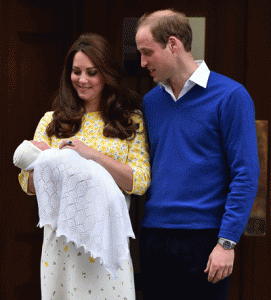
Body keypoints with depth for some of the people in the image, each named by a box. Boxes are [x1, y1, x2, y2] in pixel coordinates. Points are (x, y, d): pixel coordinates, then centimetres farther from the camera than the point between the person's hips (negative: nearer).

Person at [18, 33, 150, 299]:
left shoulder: (130, 120, 4)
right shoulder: (52, 121, 10)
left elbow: (140, 182, -6)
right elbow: (27, 183, 6)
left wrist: (92, 155, -17)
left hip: (107, 235, -2)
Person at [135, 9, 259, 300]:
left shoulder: (230, 96, -6)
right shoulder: (150, 101, 12)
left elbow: (245, 174, -9)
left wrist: (227, 242, -14)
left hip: (203, 239, -5)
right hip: (154, 237, 5)